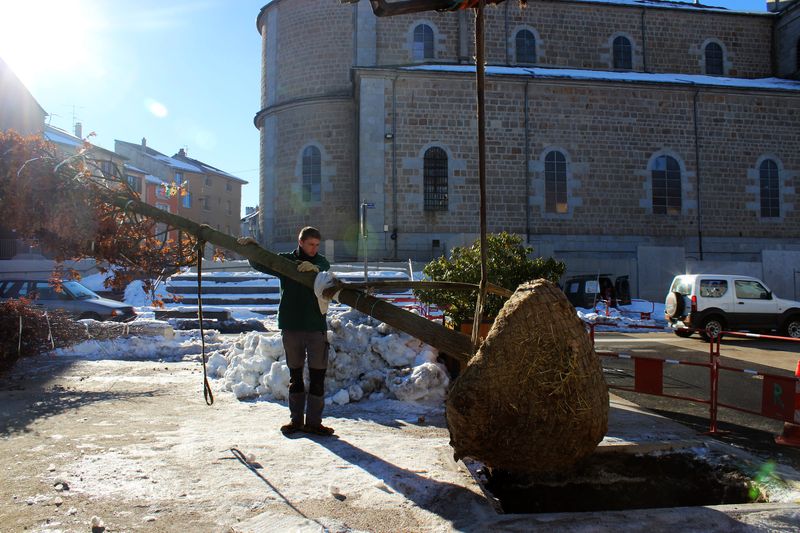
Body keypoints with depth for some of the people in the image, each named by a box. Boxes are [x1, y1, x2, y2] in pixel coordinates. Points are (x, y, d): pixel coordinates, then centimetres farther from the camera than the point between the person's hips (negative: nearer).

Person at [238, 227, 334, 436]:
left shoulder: (321, 262, 4)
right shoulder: (285, 260, 7)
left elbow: (326, 274, -18)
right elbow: (259, 264, 4)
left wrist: (314, 268, -40)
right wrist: (251, 248, -14)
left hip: (316, 326, 0)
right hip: (291, 326, 1)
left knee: (318, 375, 0)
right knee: (295, 374, 9)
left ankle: (313, 421, 8)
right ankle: (296, 419, 19)